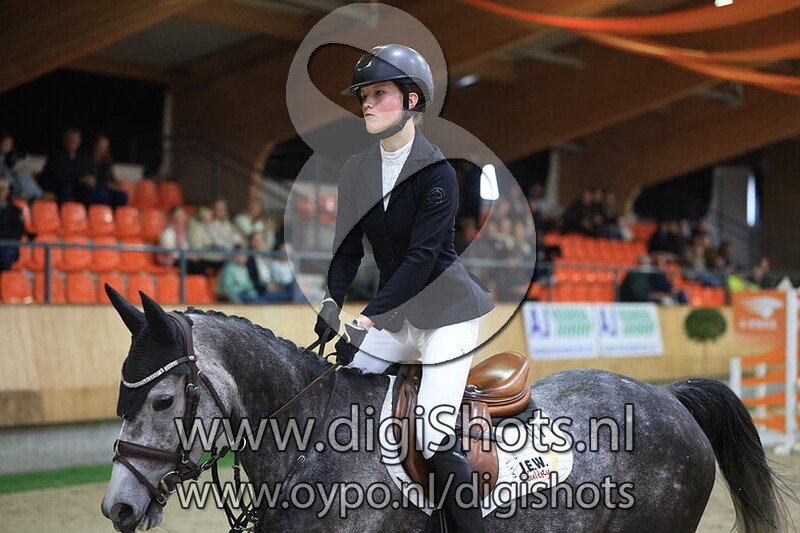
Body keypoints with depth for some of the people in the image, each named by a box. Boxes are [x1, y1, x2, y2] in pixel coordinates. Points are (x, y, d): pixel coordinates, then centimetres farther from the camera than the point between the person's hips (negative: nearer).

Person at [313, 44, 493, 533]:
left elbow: (421, 256, -21)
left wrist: (365, 321, -26)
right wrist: (332, 302, -13)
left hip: (446, 311, -7)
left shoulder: (437, 173, -15)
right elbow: (348, 247, 6)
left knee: (434, 438, -17)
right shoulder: (356, 171, 5)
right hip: (393, 314, 7)